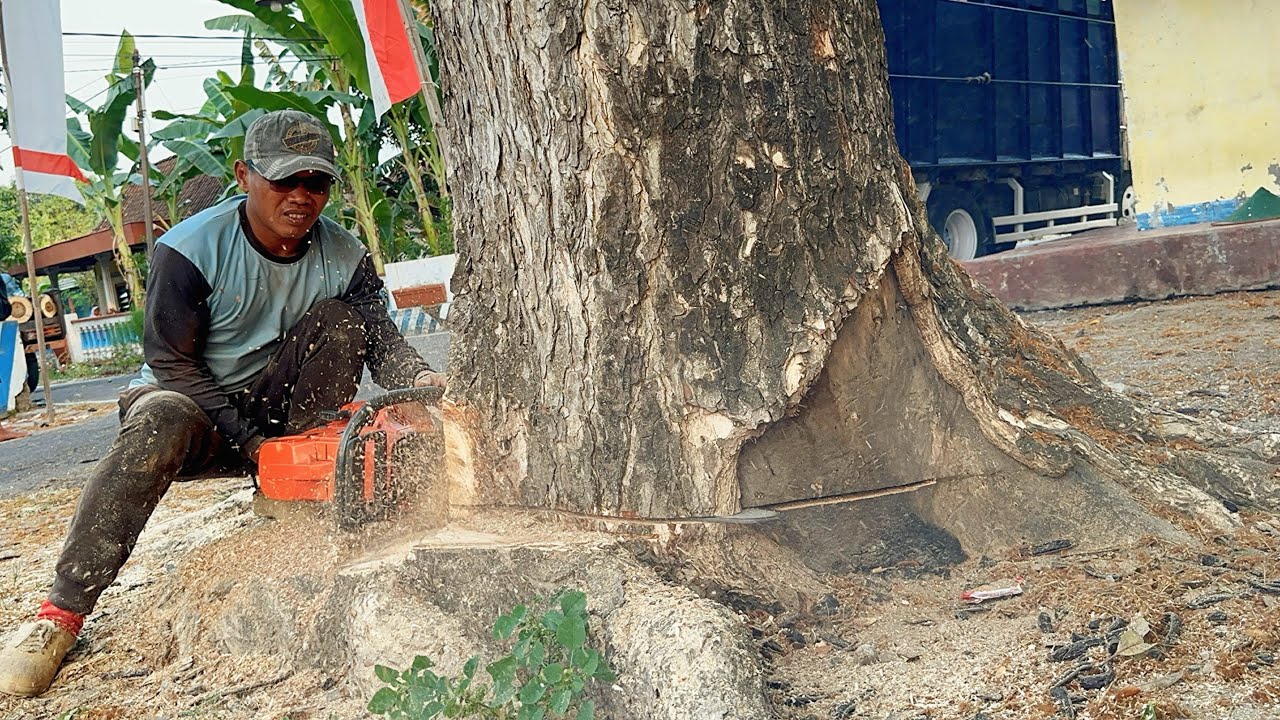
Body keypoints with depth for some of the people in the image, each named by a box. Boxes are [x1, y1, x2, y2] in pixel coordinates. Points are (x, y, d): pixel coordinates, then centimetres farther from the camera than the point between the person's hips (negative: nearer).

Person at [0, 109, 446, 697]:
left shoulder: (344, 258, -6)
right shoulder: (192, 248, -19)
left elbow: (383, 341, -9)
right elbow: (170, 362, -17)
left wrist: (420, 379, -34)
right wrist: (250, 444, -23)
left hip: (269, 404, 4)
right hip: (188, 401, -4)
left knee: (337, 318, -17)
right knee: (160, 423, -38)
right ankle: (61, 613, -34)